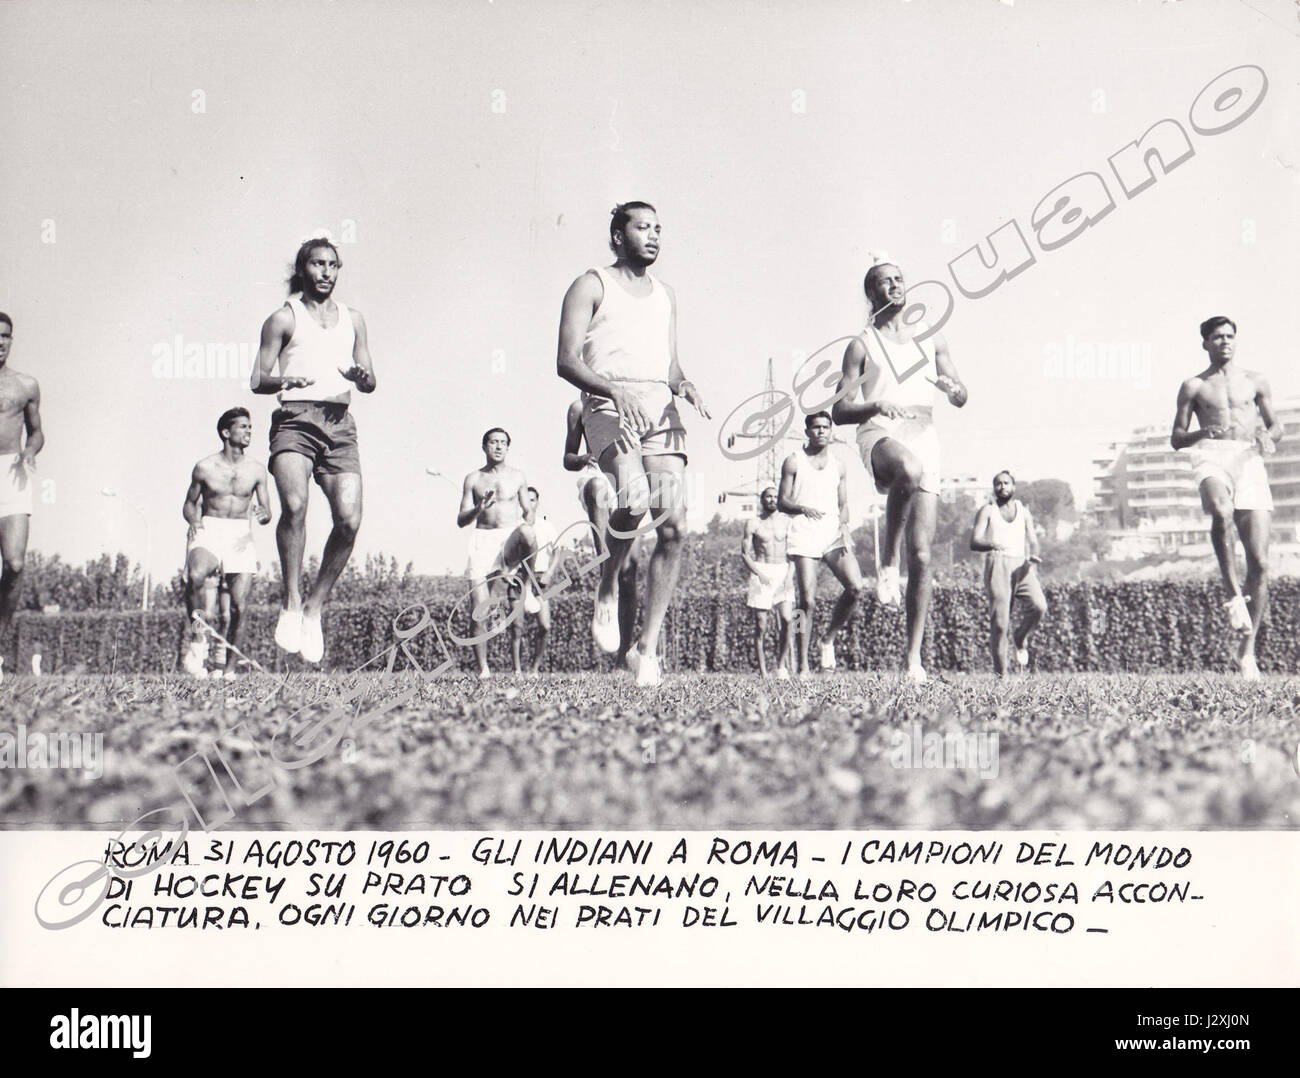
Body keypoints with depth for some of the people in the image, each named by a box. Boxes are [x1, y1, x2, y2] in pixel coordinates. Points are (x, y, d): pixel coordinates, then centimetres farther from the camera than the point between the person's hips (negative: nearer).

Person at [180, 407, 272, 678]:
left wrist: (262, 514, -14)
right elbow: (189, 504, 17)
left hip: (241, 534, 2)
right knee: (196, 575, -35)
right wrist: (194, 521, -5)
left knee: (238, 606, -9)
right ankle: (198, 638, -20)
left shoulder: (256, 470, 8)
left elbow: (267, 512, 10)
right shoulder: (205, 468, 5)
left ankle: (228, 668, 4)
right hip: (209, 531, -2)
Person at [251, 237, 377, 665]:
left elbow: (371, 383, 23)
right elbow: (257, 380, 6)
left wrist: (360, 376, -2)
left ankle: (314, 608, 3)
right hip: (295, 419, -3)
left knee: (349, 520, -13)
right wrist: (284, 381, -16)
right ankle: (291, 605, -19)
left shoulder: (352, 319, 22)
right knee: (295, 504, -29)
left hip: (339, 423, 4)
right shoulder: (284, 318, 11)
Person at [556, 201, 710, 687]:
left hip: (660, 406, 5)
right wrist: (615, 391, -18)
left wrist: (684, 385, 1)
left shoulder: (666, 295, 26)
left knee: (673, 526, -8)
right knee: (635, 499, -32)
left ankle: (647, 647, -1)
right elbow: (566, 361, -2)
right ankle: (607, 586, -3)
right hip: (608, 405, -5)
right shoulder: (591, 286, 8)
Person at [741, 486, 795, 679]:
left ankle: (782, 665, -5)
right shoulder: (753, 524, 7)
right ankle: (763, 671, 0)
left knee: (786, 619, -16)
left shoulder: (786, 522, 11)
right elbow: (744, 553, 3)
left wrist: (790, 574, -7)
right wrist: (759, 574, -12)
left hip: (783, 571, 1)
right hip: (760, 571, -1)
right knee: (761, 625, -4)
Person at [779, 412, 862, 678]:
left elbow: (843, 505, 16)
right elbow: (782, 502, 4)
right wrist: (804, 508, -16)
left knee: (855, 586, -17)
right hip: (803, 536, -3)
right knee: (808, 600, -10)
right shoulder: (794, 462, 7)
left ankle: (829, 639, 6)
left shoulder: (839, 465, 17)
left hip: (833, 534, 3)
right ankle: (803, 666, -4)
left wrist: (844, 531, -3)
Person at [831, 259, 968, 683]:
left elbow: (961, 398, 19)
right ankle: (887, 562, -24)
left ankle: (914, 655, 2)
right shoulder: (862, 345, 10)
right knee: (910, 468, -43)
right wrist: (876, 406, -15)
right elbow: (839, 410, 4)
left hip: (924, 436, 4)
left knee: (921, 554, -4)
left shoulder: (930, 338, 20)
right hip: (880, 434, -3)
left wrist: (953, 388, -5)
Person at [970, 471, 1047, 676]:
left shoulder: (1024, 511, 20)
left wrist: (1033, 555, -11)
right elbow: (974, 542, 0)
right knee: (999, 622, -11)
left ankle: (1021, 638, 6)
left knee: (1039, 605, -23)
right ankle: (1000, 673, -5)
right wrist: (992, 544, -23)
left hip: (1021, 564, 3)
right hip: (997, 564, -2)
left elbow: (1032, 540, 14)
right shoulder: (987, 511, 11)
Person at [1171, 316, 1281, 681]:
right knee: (1221, 512, -41)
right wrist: (1203, 432, -7)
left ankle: (1248, 651, -1)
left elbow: (1275, 426, 23)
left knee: (1259, 562, -8)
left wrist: (1268, 437, -1)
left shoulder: (1254, 381, 21)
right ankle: (1233, 595, -30)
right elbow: (1176, 438, 14)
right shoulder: (1194, 386, 16)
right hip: (1213, 457, -2)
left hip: (1250, 461, 2)